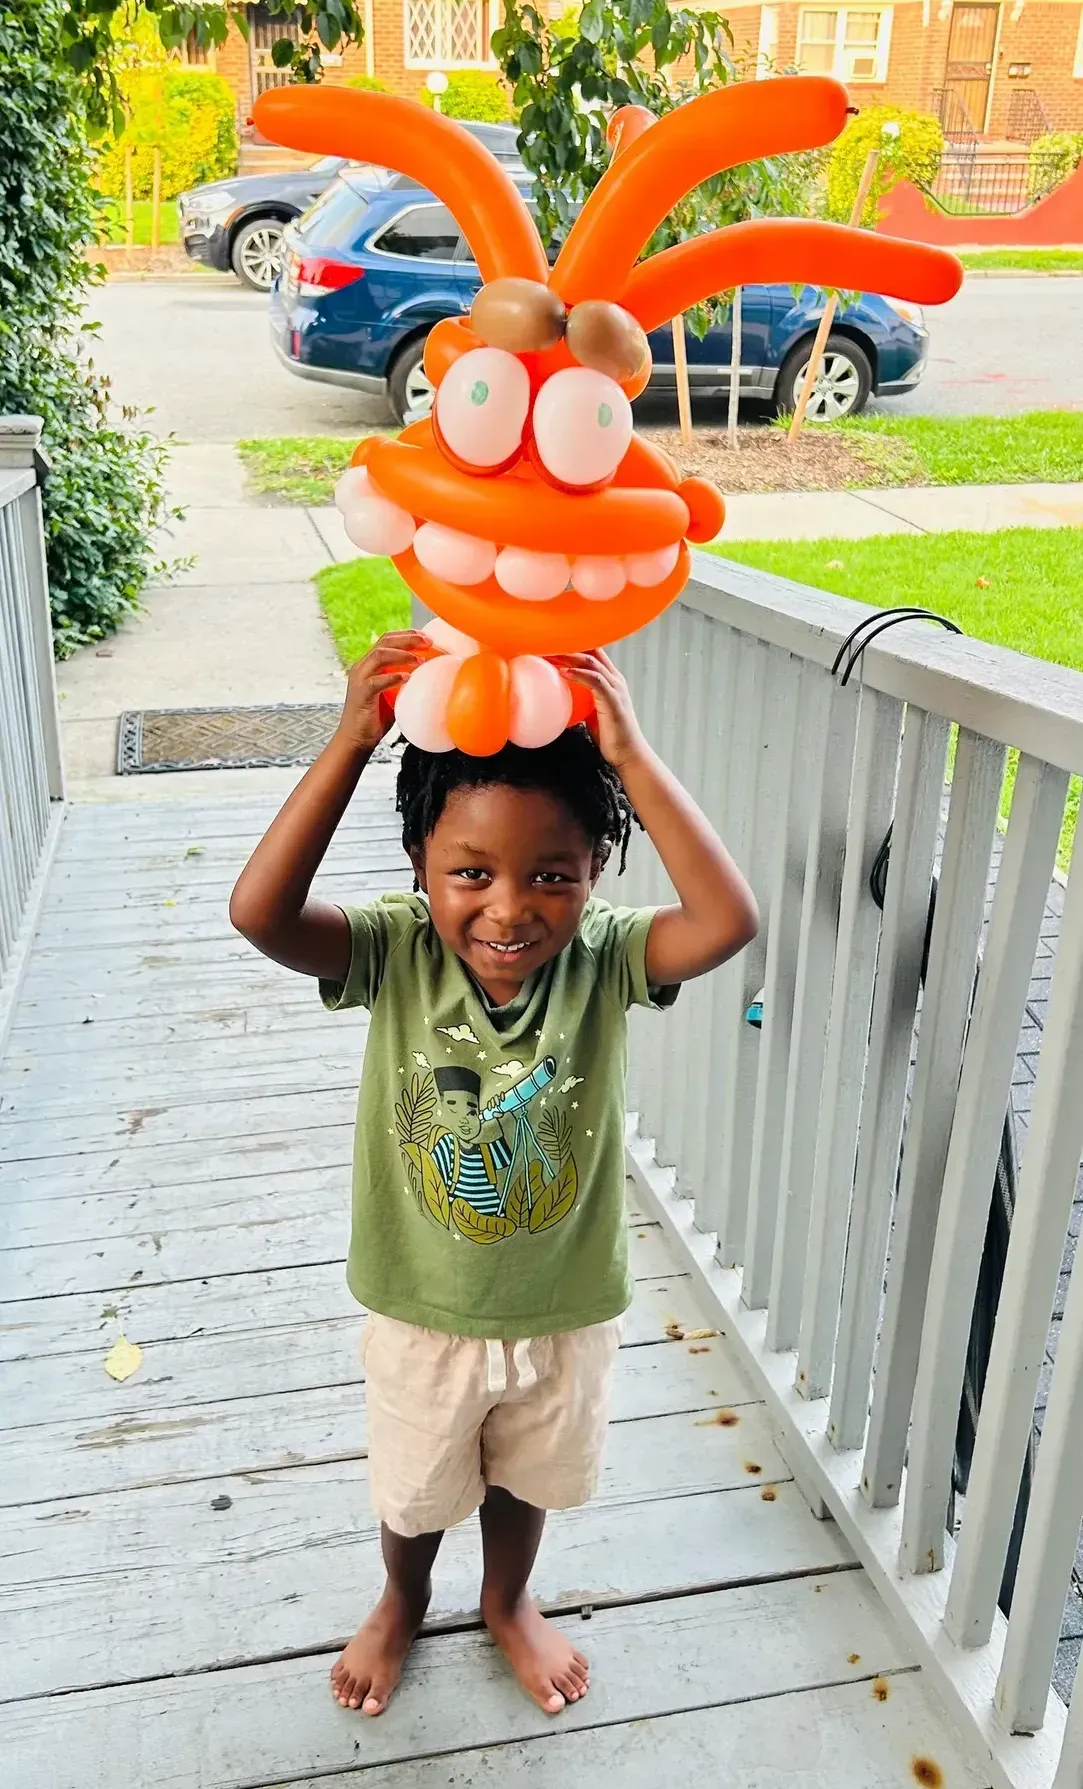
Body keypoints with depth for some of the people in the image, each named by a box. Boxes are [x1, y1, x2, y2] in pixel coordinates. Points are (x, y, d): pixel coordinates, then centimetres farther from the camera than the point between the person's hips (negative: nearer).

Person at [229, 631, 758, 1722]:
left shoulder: (603, 961, -23)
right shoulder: (395, 955, -24)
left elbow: (727, 922, -41)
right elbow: (259, 912, -41)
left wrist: (630, 758, -42)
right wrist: (351, 741, -42)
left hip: (566, 1312, 1)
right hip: (421, 1313, 0)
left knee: (527, 1477, 30)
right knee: (414, 1486, 28)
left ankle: (508, 1600, 62)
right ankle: (401, 1602, 62)